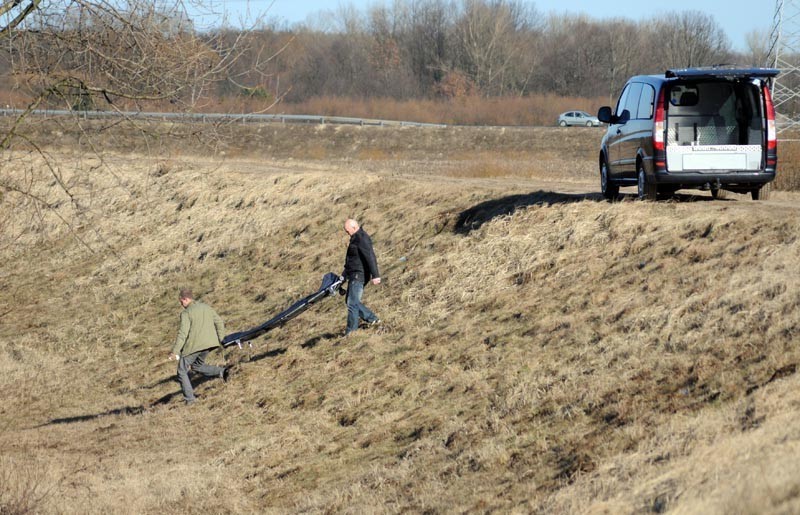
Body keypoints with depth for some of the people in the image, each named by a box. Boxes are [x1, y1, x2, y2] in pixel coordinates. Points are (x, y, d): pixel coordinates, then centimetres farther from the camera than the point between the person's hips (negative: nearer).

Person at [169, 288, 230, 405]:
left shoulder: (186, 313, -10)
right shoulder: (206, 307, 11)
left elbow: (183, 333, -18)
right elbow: (220, 323, 12)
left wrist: (175, 351, -17)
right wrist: (220, 340, 18)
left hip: (193, 346, -7)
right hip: (208, 344, 7)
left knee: (182, 371, 8)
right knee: (198, 365, 28)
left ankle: (189, 398, 3)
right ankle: (221, 372, 6)